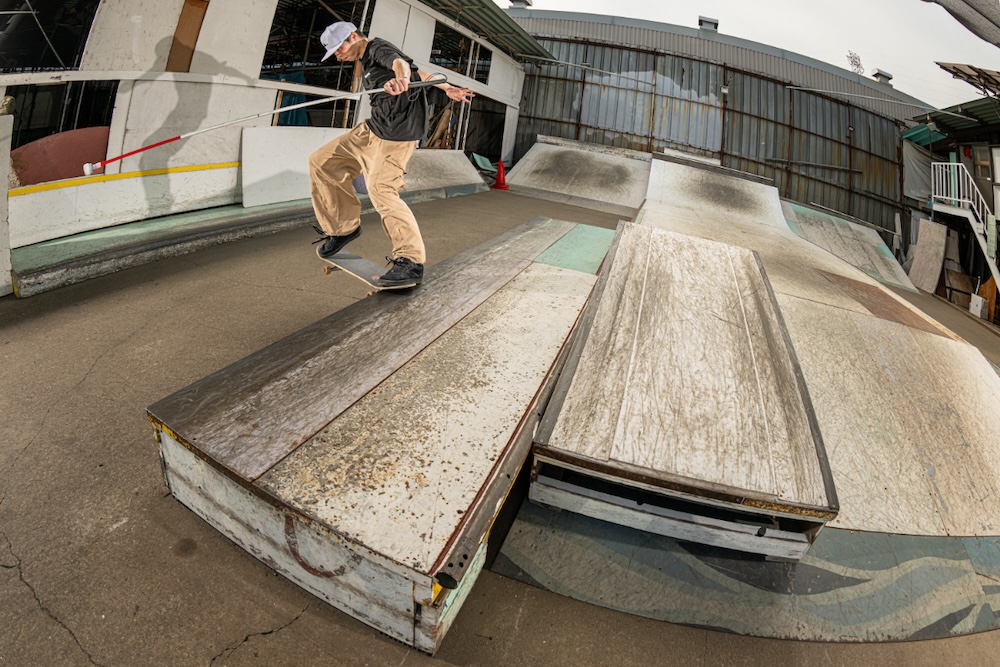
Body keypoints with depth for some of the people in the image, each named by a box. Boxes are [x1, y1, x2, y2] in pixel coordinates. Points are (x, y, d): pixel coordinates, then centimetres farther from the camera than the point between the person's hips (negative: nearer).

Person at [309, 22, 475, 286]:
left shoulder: (379, 48, -9)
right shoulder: (367, 60, 18)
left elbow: (400, 62, -34)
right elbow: (418, 71, 22)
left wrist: (400, 79, -57)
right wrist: (447, 88, 19)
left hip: (396, 134, -10)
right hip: (372, 128, 10)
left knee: (380, 189, -24)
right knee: (321, 162, 8)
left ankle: (411, 262, -20)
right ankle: (344, 227, 17)